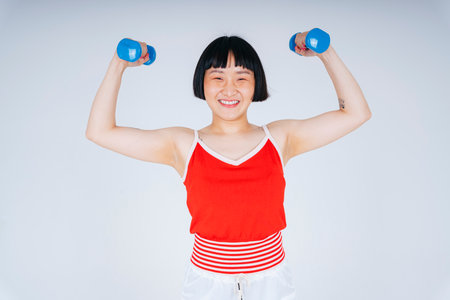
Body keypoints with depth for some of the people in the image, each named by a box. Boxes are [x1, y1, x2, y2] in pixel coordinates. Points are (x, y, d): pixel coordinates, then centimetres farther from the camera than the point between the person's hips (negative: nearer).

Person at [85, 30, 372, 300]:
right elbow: (100, 131, -5)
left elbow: (356, 113, 1)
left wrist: (327, 54, -4)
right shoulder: (183, 145, -6)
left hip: (271, 276, 1)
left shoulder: (280, 138, -3)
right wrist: (119, 65, -7)